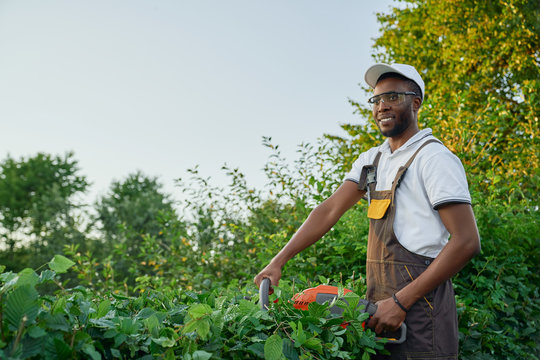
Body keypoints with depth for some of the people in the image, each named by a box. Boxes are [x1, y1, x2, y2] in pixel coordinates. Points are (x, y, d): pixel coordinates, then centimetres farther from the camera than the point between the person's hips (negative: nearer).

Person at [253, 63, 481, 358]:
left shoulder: (435, 158, -10)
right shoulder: (372, 160, 13)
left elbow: (466, 242, -16)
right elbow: (330, 210, 5)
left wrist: (401, 301, -18)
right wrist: (278, 262, -5)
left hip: (419, 310, -6)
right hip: (380, 307, 7)